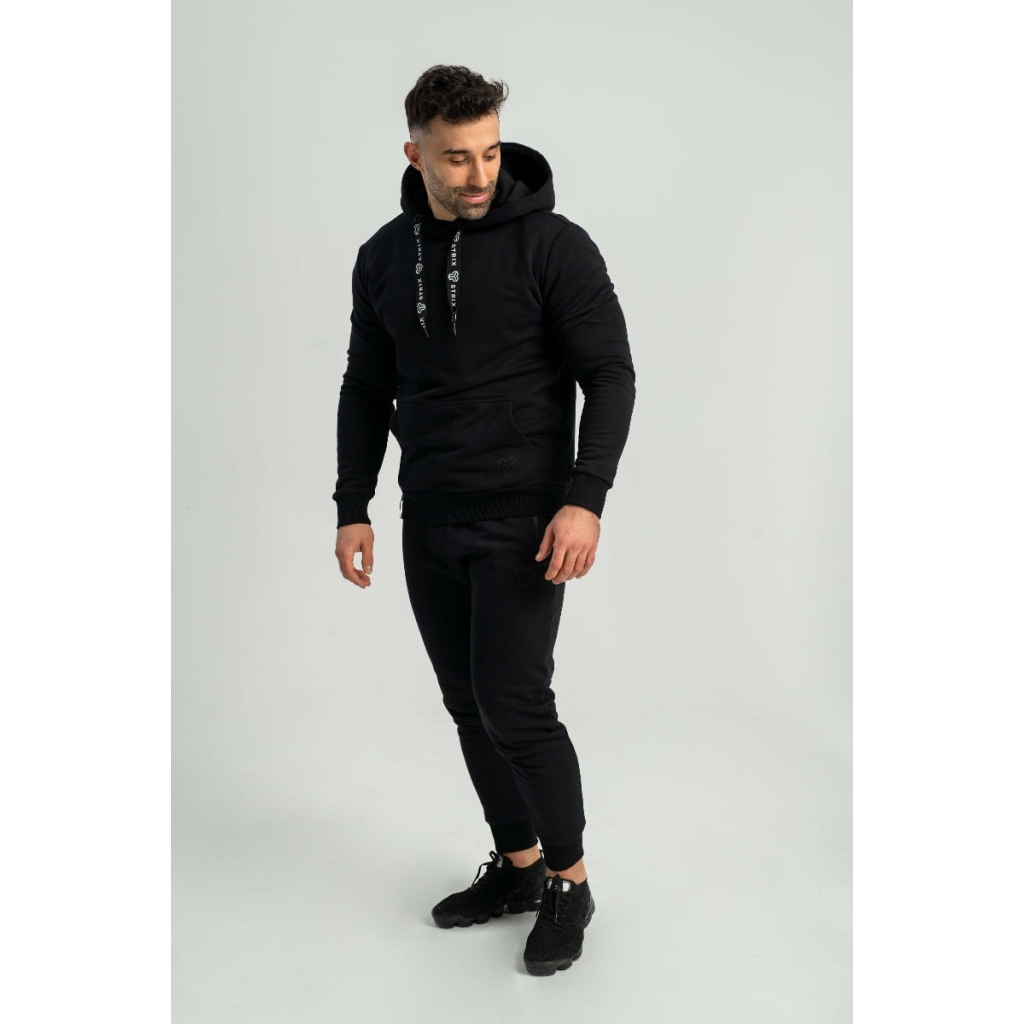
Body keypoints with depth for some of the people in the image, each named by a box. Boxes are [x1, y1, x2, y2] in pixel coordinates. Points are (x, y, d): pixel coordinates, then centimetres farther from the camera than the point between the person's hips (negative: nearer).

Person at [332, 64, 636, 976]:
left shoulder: (552, 244, -9)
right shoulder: (384, 258, 7)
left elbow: (610, 374, -10)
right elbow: (367, 389, 13)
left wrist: (585, 498, -21)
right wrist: (353, 508, 7)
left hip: (521, 522, -6)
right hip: (427, 525, 6)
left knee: (515, 703, -8)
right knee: (469, 706, 11)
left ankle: (568, 881, 15)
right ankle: (517, 867, 29)